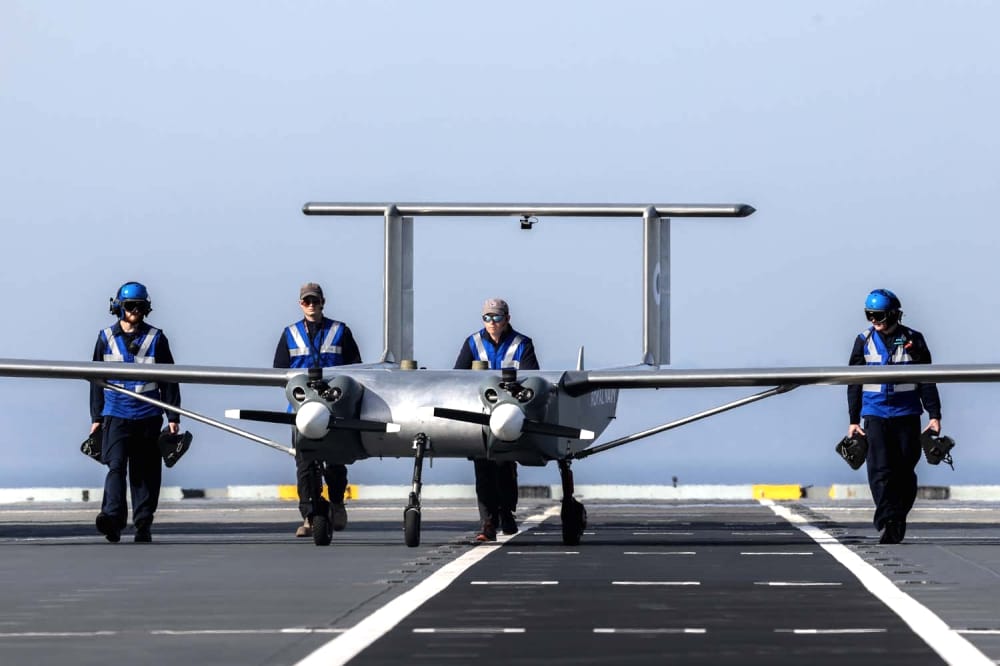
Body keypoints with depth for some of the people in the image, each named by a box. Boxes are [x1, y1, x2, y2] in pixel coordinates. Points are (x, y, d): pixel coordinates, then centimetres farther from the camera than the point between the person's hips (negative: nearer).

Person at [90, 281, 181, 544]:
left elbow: (168, 380, 8)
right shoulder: (107, 338, 9)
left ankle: (143, 524, 10)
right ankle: (113, 517, -26)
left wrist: (173, 417, 3)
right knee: (116, 465, -15)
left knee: (145, 472, 3)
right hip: (116, 415, 0)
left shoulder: (156, 338, 6)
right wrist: (96, 418, 12)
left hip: (148, 416, 0)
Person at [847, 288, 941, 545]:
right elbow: (855, 383, 11)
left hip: (907, 414, 0)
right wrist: (854, 420, 9)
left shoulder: (912, 340, 3)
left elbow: (927, 380, 6)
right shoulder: (864, 341, 6)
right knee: (880, 471, -11)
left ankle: (899, 518, 17)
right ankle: (888, 524, -15)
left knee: (905, 471, 2)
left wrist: (934, 415, 1)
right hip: (875, 414, 0)